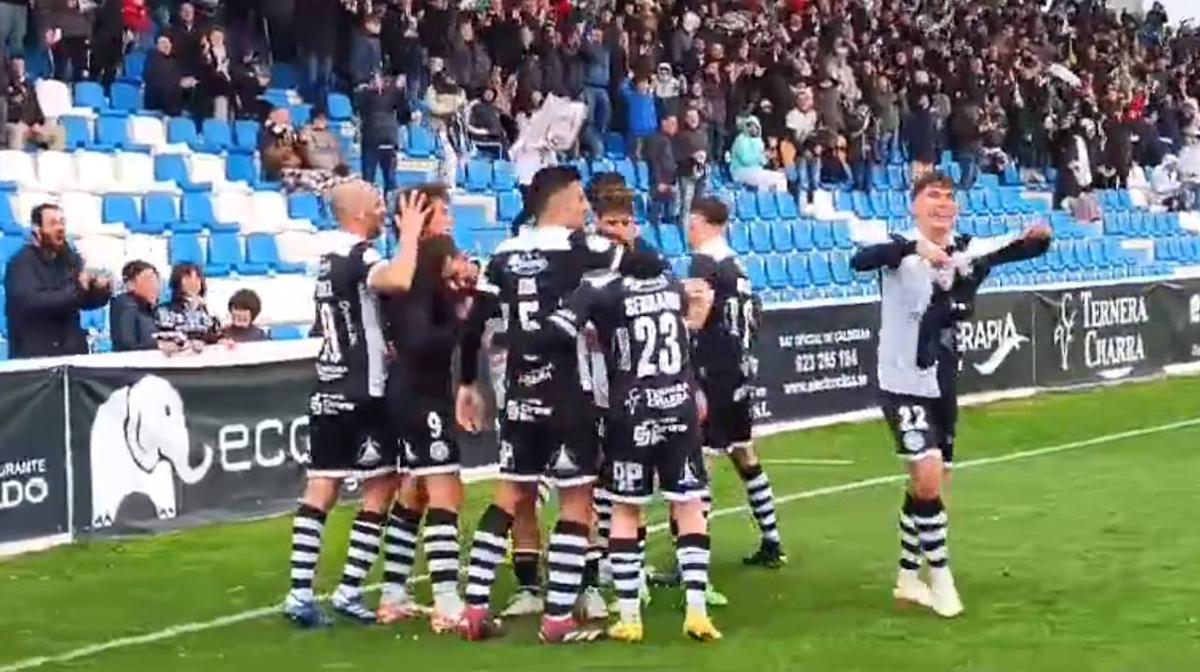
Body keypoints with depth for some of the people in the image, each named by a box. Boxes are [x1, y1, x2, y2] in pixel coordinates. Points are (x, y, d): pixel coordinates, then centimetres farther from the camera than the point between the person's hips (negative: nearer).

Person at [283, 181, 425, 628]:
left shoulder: (330, 258, 14)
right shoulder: (357, 255, -14)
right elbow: (400, 281, -35)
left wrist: (382, 343, 19)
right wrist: (410, 232, -21)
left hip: (328, 391, 8)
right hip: (360, 393, -8)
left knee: (321, 489, 5)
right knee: (381, 488, 2)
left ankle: (301, 593, 1)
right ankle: (349, 591, 0)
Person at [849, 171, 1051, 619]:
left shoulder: (967, 249, 1)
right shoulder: (902, 248, -14)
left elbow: (1022, 250, 6)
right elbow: (860, 261, -34)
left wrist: (1038, 239, -18)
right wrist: (914, 247, -49)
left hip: (943, 384, 6)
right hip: (904, 383, -6)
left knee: (927, 484, 13)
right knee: (929, 478, -15)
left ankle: (908, 577, 27)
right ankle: (940, 578, 2)